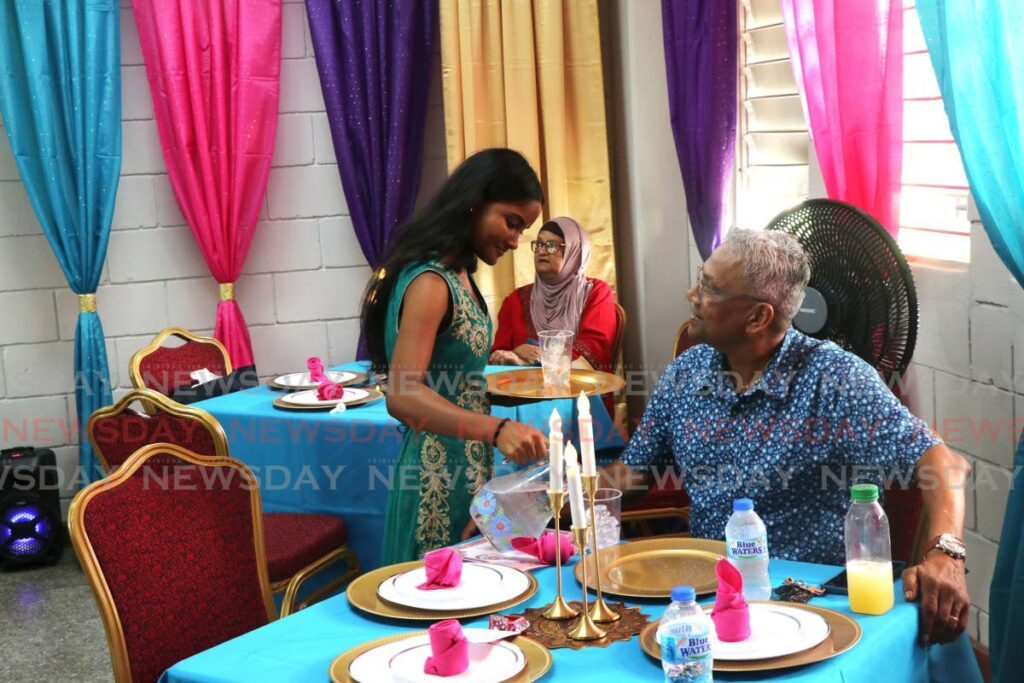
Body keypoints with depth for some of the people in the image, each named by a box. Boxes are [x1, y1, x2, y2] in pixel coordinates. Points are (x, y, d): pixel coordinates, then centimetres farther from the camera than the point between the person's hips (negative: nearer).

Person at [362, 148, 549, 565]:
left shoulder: (458, 273, 9)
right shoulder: (430, 282, -19)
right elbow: (402, 396, -30)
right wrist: (497, 430, -40)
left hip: (468, 469, 9)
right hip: (440, 478, -9)